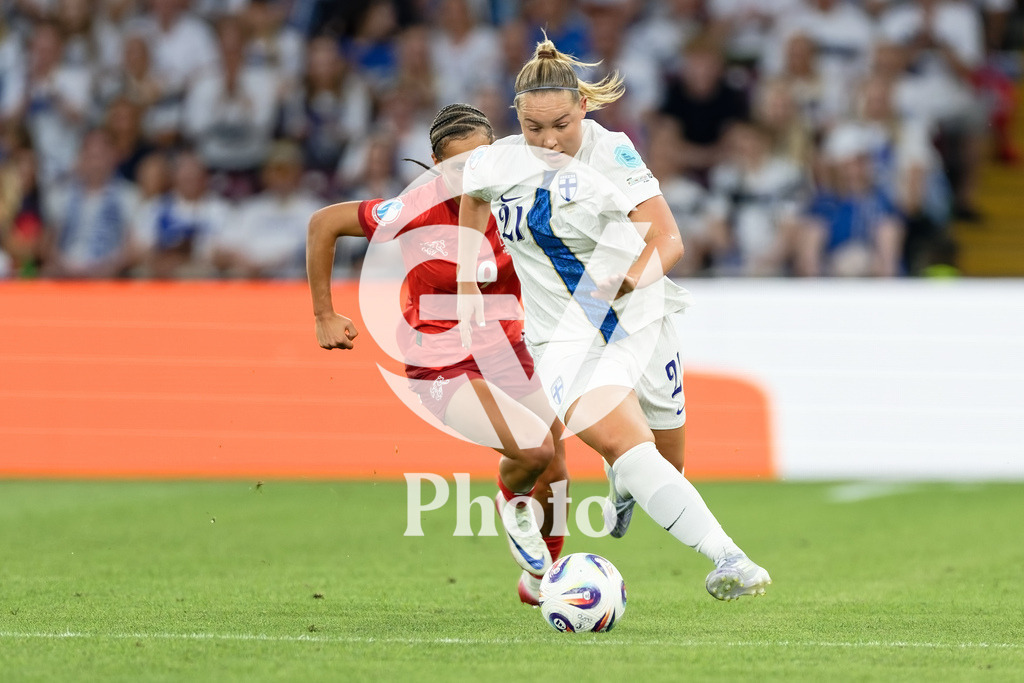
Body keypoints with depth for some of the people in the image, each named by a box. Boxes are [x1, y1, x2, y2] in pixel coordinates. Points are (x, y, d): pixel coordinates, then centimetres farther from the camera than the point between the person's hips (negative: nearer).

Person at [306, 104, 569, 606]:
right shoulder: (417, 210, -21)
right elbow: (322, 224, -10)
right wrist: (324, 316, -5)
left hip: (506, 352, 5)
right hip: (443, 370, -5)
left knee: (555, 476, 11)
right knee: (535, 447, -25)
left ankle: (539, 580, 39)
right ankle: (510, 504, 12)